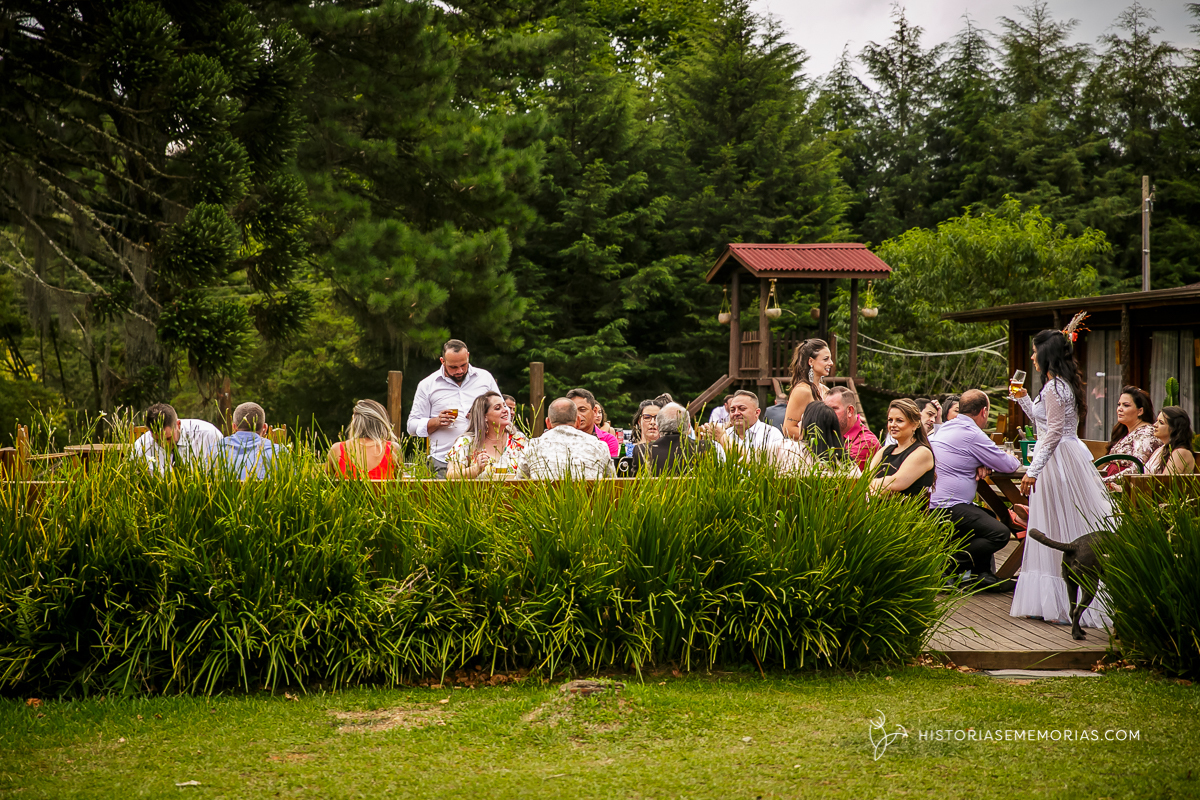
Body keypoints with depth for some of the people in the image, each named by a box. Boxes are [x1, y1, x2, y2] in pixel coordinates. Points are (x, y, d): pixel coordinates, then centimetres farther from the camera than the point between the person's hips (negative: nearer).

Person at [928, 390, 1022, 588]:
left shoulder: (943, 429, 15)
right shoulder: (972, 435, -14)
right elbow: (1007, 465, -8)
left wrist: (979, 465, 6)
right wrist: (1015, 461, 17)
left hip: (933, 504, 10)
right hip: (951, 509, -10)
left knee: (989, 518, 28)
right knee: (1000, 533, -15)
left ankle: (982, 573, 21)